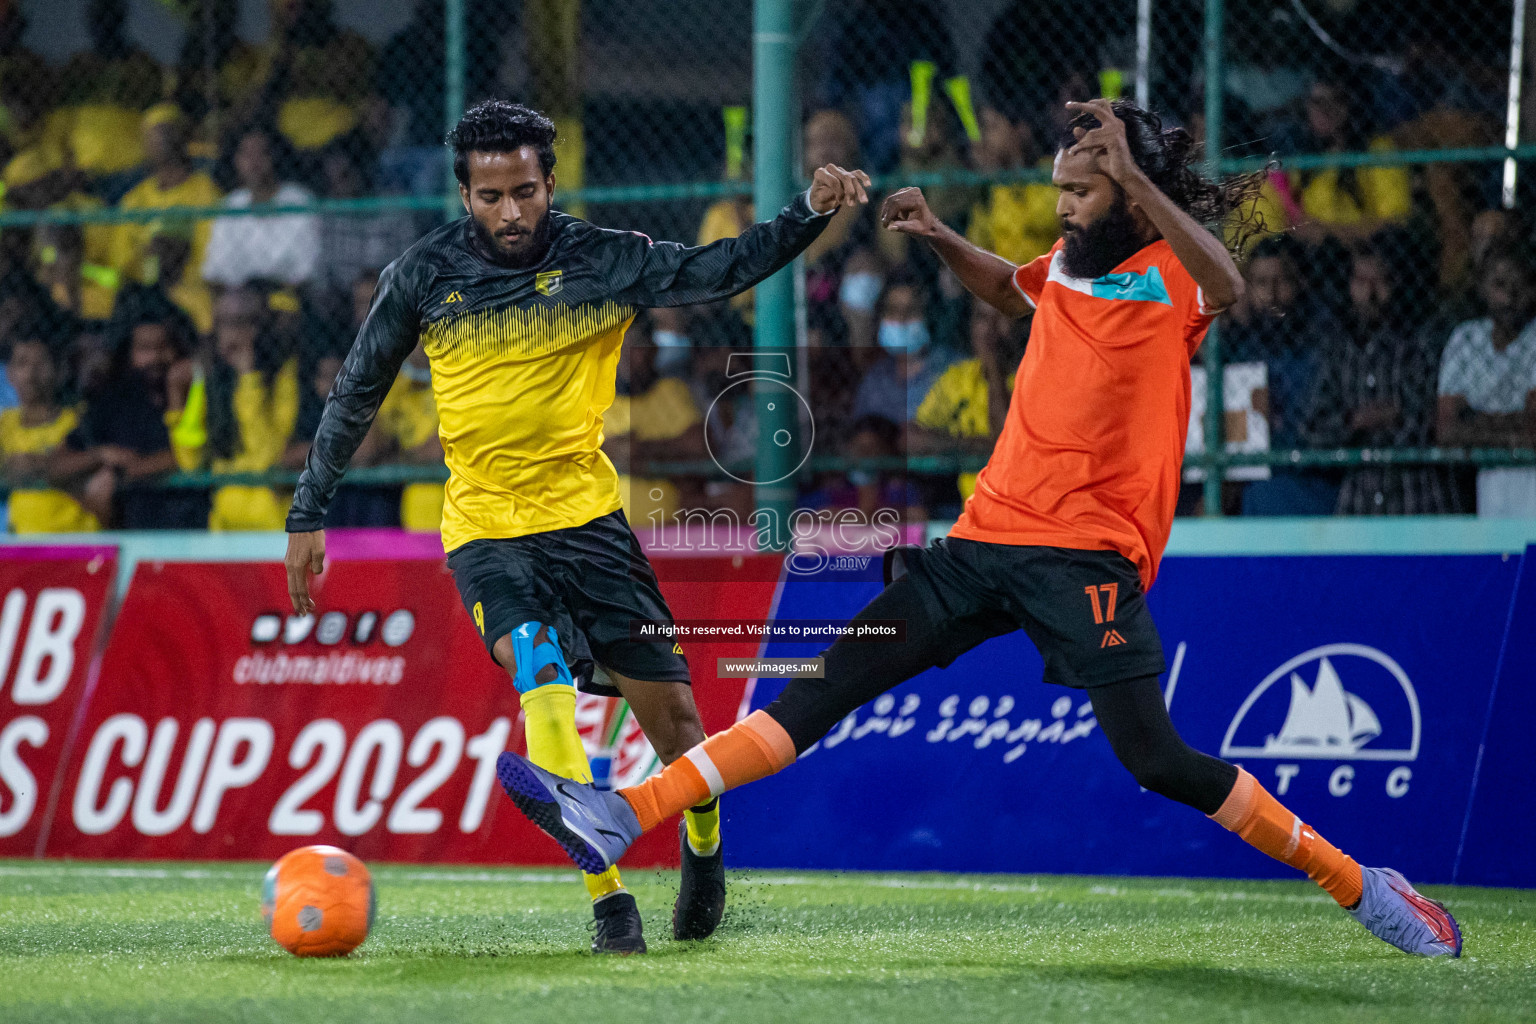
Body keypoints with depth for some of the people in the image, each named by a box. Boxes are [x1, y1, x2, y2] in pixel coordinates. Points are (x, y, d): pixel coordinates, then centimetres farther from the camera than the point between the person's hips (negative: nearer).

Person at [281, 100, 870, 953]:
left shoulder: (603, 262, -4)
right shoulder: (423, 276, -3)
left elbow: (715, 270, -12)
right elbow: (356, 394, 8)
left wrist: (810, 212, -28)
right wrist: (309, 514, 9)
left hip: (587, 514, 1)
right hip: (483, 527, -1)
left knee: (669, 711, 0)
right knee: (542, 680, -26)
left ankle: (703, 844, 34)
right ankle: (610, 905, -23)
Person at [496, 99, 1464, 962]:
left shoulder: (1172, 275, -3)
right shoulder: (1070, 270, 17)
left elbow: (1227, 285, -29)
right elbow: (1008, 288, 42)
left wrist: (1133, 176, -34)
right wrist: (940, 237, 24)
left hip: (1087, 554, -7)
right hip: (986, 537, 7)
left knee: (1158, 761, -15)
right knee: (823, 690, -1)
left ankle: (1359, 886, 0)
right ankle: (622, 817, -7)